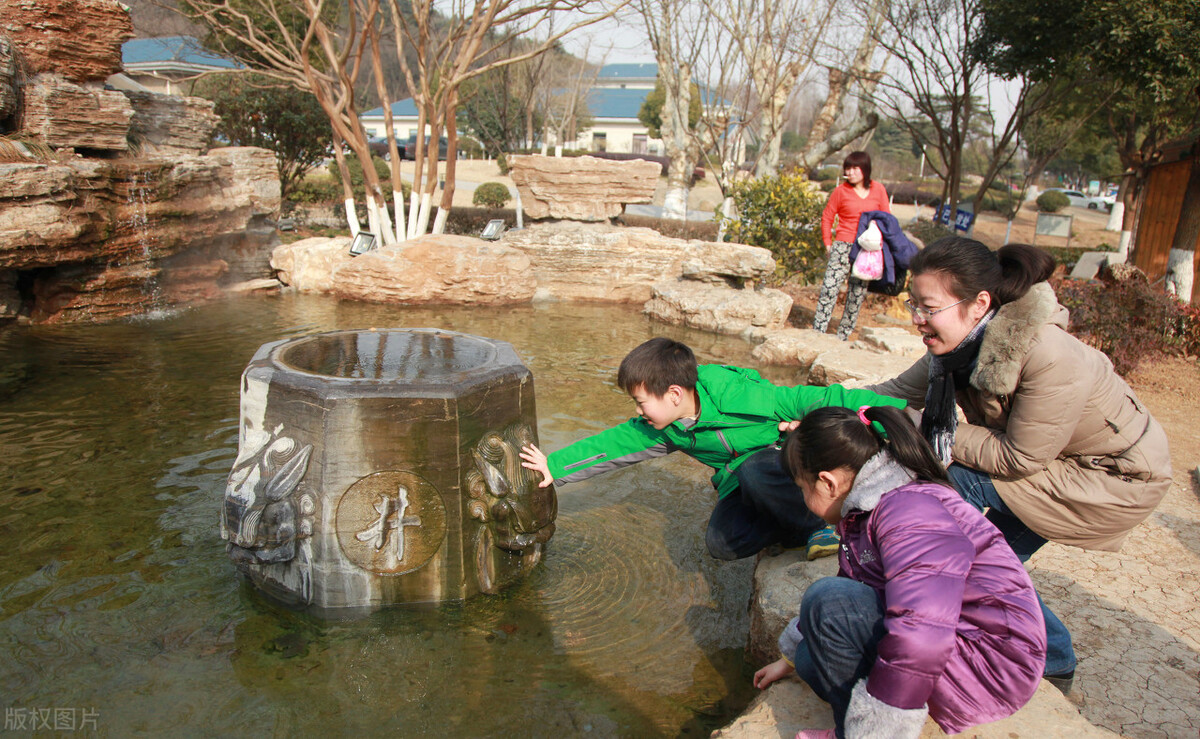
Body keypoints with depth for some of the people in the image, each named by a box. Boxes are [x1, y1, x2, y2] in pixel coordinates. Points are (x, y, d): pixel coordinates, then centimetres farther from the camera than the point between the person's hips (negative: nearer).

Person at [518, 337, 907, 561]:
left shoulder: (738, 397, -30)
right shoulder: (662, 429, -7)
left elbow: (814, 400, -28)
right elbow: (613, 444, 1)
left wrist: (895, 410, -29)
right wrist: (554, 467, 1)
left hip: (789, 459, -6)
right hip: (741, 483, 6)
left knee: (755, 471, -39)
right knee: (721, 541, -19)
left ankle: (822, 523, -16)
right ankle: (799, 528, -1)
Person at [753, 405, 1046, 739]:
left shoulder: (908, 511, -25)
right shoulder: (868, 511, 9)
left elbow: (920, 636, -36)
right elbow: (851, 586, 24)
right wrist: (791, 657, 32)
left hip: (987, 667, -10)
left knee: (829, 602, -25)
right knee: (813, 660, 5)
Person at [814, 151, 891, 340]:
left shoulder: (878, 189, 5)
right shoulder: (841, 191, 0)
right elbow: (827, 218, 7)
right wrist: (828, 243, 0)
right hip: (844, 246, -2)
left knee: (858, 293, 6)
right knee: (830, 287, -12)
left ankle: (843, 336, 16)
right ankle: (817, 332, -7)